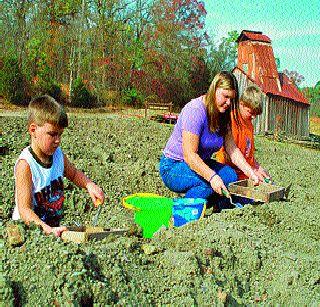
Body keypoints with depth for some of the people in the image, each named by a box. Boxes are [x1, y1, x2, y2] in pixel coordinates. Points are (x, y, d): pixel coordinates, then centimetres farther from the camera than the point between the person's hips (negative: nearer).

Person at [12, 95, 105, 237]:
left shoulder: (58, 154, 1)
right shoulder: (25, 165, -18)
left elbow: (73, 174, 22)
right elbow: (24, 209, -22)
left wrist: (89, 185, 3)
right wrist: (47, 229, -35)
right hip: (27, 229, -5)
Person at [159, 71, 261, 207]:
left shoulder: (223, 115, 3)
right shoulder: (195, 110, -23)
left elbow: (232, 149, -1)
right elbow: (189, 155, -29)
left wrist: (251, 173, -12)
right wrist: (212, 176, -39)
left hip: (200, 164, 8)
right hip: (173, 167, -8)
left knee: (231, 175, -16)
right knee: (208, 182, -32)